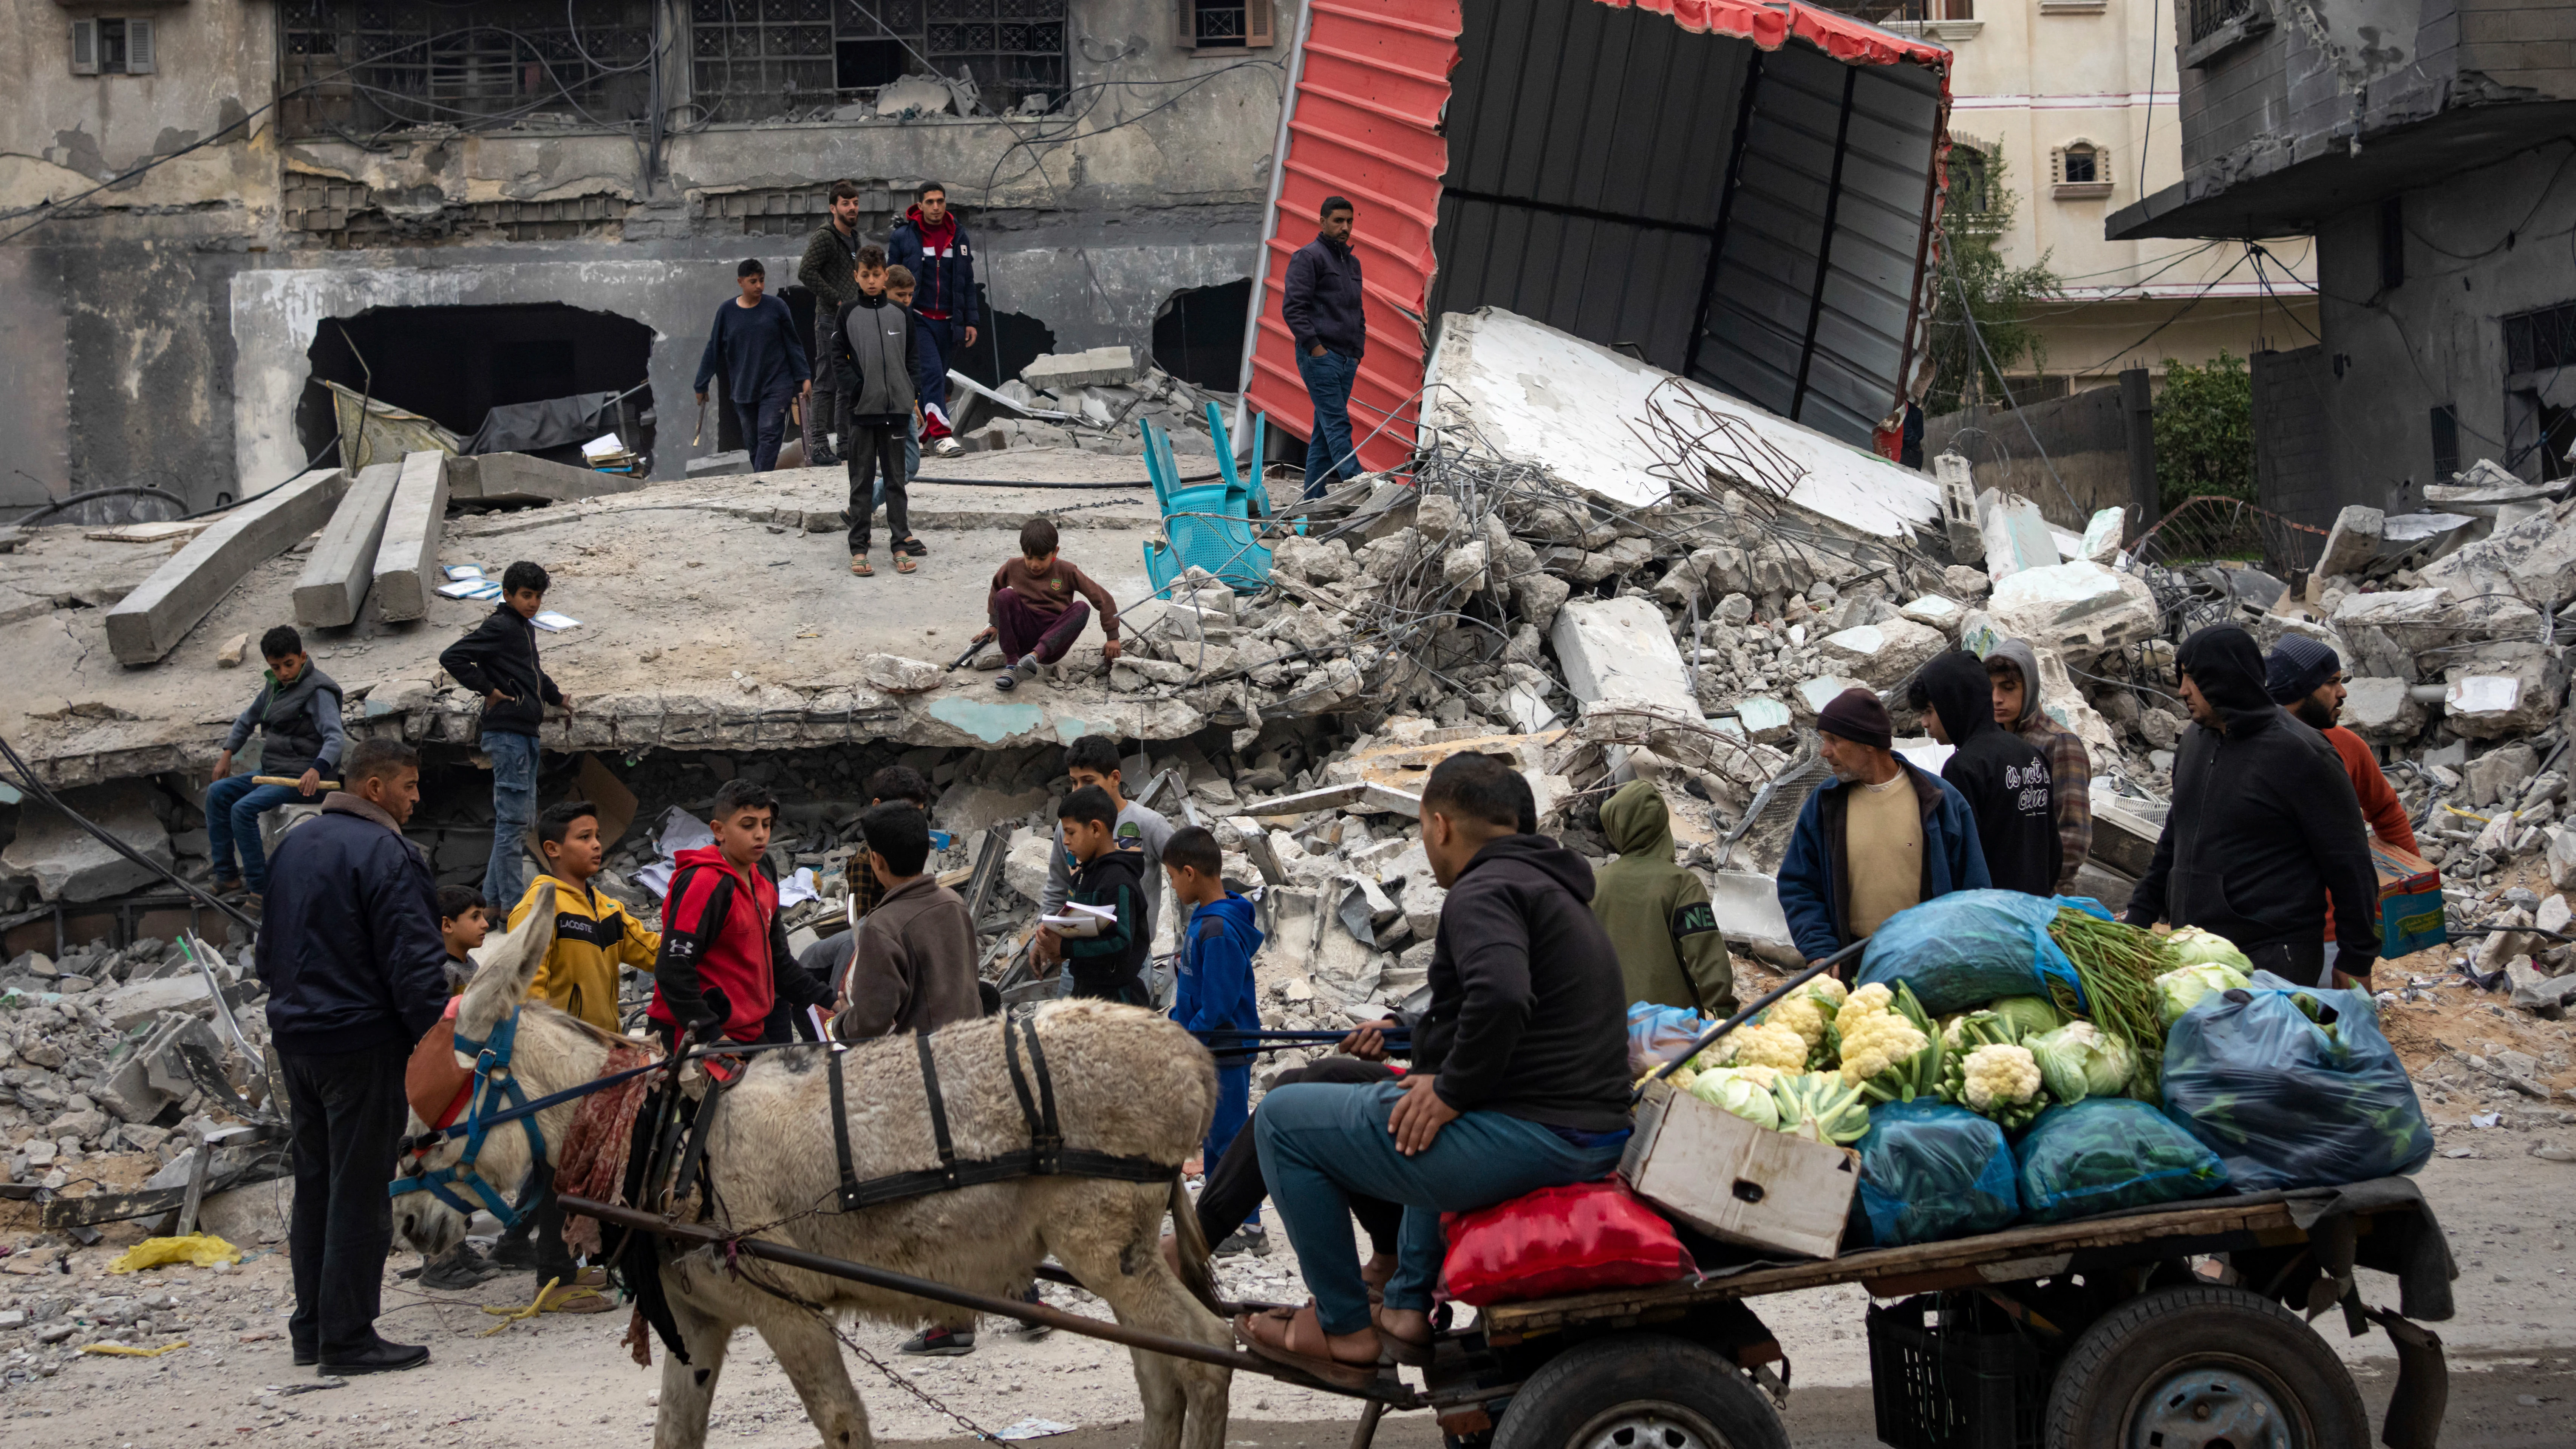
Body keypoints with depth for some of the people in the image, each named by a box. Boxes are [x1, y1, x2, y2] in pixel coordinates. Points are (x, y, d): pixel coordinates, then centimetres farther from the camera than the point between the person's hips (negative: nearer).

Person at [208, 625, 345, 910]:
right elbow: (247, 720, 27)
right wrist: (227, 754, 18)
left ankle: (260, 888, -21)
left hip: (300, 778, -9)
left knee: (243, 809, -24)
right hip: (272, 772, 9)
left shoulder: (317, 692, -15)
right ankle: (225, 878, 4)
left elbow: (335, 738, -27)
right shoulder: (274, 687, 11)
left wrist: (316, 770, -43)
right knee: (217, 793, 4)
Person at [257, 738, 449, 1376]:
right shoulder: (385, 854, -16)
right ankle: (349, 1338, -1)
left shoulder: (295, 845, 13)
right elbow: (414, 964, -19)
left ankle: (312, 1327, 22)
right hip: (363, 1042, -9)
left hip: (296, 1039, 9)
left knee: (315, 1184, 16)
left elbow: (269, 947, 22)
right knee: (360, 1191, -3)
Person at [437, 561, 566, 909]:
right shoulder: (499, 627, -11)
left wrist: (554, 695, 29)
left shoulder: (525, 629, 17)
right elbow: (452, 658, -20)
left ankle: (492, 898, 17)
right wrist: (489, 690, -15)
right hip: (507, 733, -10)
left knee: (523, 819, 12)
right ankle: (510, 904, -7)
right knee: (513, 819, -9)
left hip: (526, 733, 10)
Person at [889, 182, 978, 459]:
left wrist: (970, 321, 7)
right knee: (932, 374, -17)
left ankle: (926, 434, 22)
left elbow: (967, 281, 12)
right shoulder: (903, 236, -2)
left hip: (947, 321, 4)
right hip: (917, 319, -4)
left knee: (938, 379, 9)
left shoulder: (958, 235, 8)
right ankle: (941, 435, -22)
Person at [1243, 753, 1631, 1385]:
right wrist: (1445, 1071, 22)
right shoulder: (1557, 887, 20)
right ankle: (1408, 1309, 33)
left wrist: (1452, 1090, -17)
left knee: (1282, 1118, 0)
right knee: (1440, 1135, 43)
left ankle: (1345, 1332, 6)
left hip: (1528, 1138, -10)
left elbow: (1499, 997, -31)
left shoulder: (1482, 890, -12)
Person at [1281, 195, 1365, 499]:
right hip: (1320, 357, -8)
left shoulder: (1352, 262, 21)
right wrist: (1315, 346, -17)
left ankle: (1314, 498, 9)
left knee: (1325, 429, 8)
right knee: (1337, 423, -15)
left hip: (1347, 360, 8)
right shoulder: (1309, 257, -5)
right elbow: (1293, 306, -12)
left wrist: (1359, 348, 17)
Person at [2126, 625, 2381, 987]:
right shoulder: (2195, 741, 14)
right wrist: (2140, 914, 21)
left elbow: (2350, 865, -7)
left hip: (2274, 959, -7)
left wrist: (2357, 963, -6)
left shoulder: (2300, 754, -9)